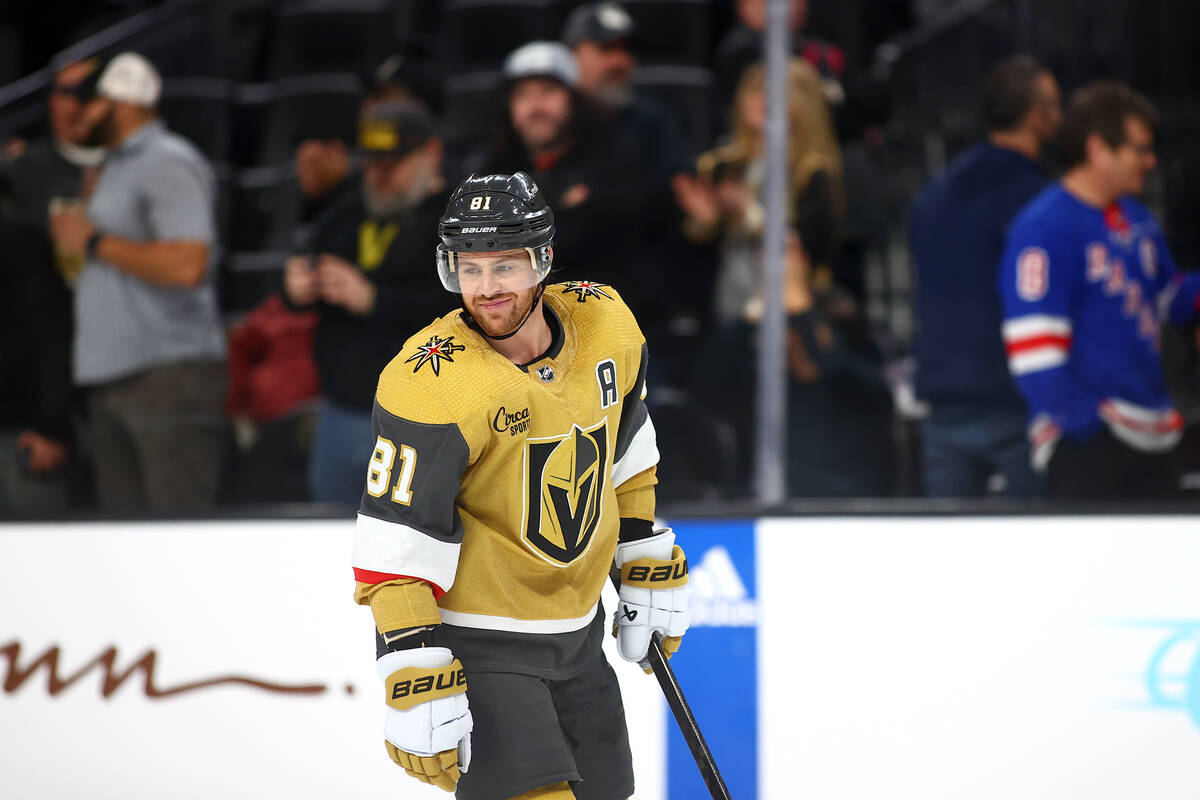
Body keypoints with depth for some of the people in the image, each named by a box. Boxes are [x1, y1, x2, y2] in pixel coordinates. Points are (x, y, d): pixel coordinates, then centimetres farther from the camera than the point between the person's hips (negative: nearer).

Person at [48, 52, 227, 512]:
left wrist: (93, 242, -13)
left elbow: (186, 265, -21)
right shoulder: (116, 167, 20)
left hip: (168, 374, -9)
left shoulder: (169, 164, -9)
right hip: (111, 380, 9)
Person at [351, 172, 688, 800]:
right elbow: (396, 552, -23)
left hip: (575, 633, 7)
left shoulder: (604, 323, -4)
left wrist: (649, 569, 16)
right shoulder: (433, 385, -24)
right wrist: (417, 685, -27)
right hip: (471, 641, -7)